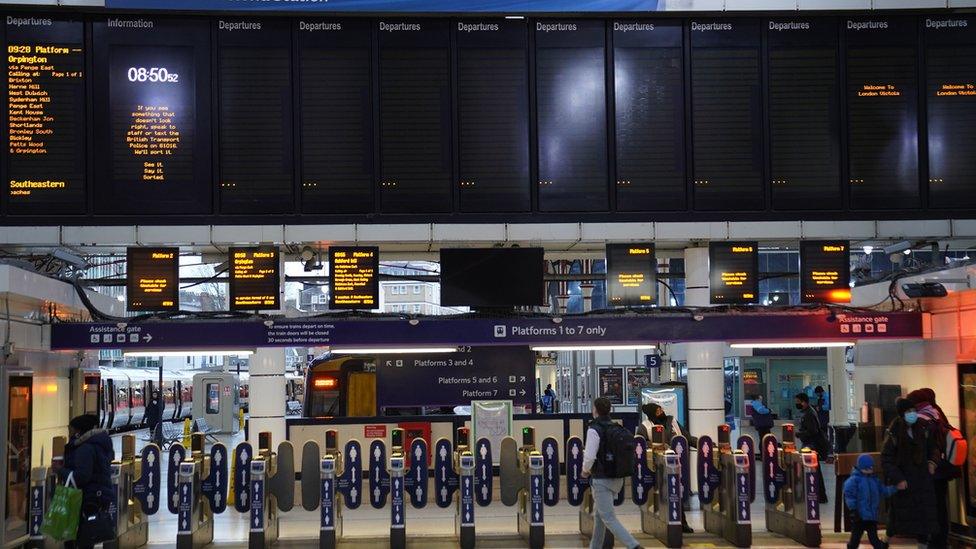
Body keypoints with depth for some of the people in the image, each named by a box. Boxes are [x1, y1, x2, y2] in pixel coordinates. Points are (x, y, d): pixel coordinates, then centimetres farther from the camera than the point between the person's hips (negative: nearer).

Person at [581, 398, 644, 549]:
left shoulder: (594, 429, -15)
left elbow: (590, 456, -21)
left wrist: (585, 470, -1)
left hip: (601, 481, -8)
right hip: (617, 478, 8)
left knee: (609, 519, -6)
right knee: (598, 514, 22)